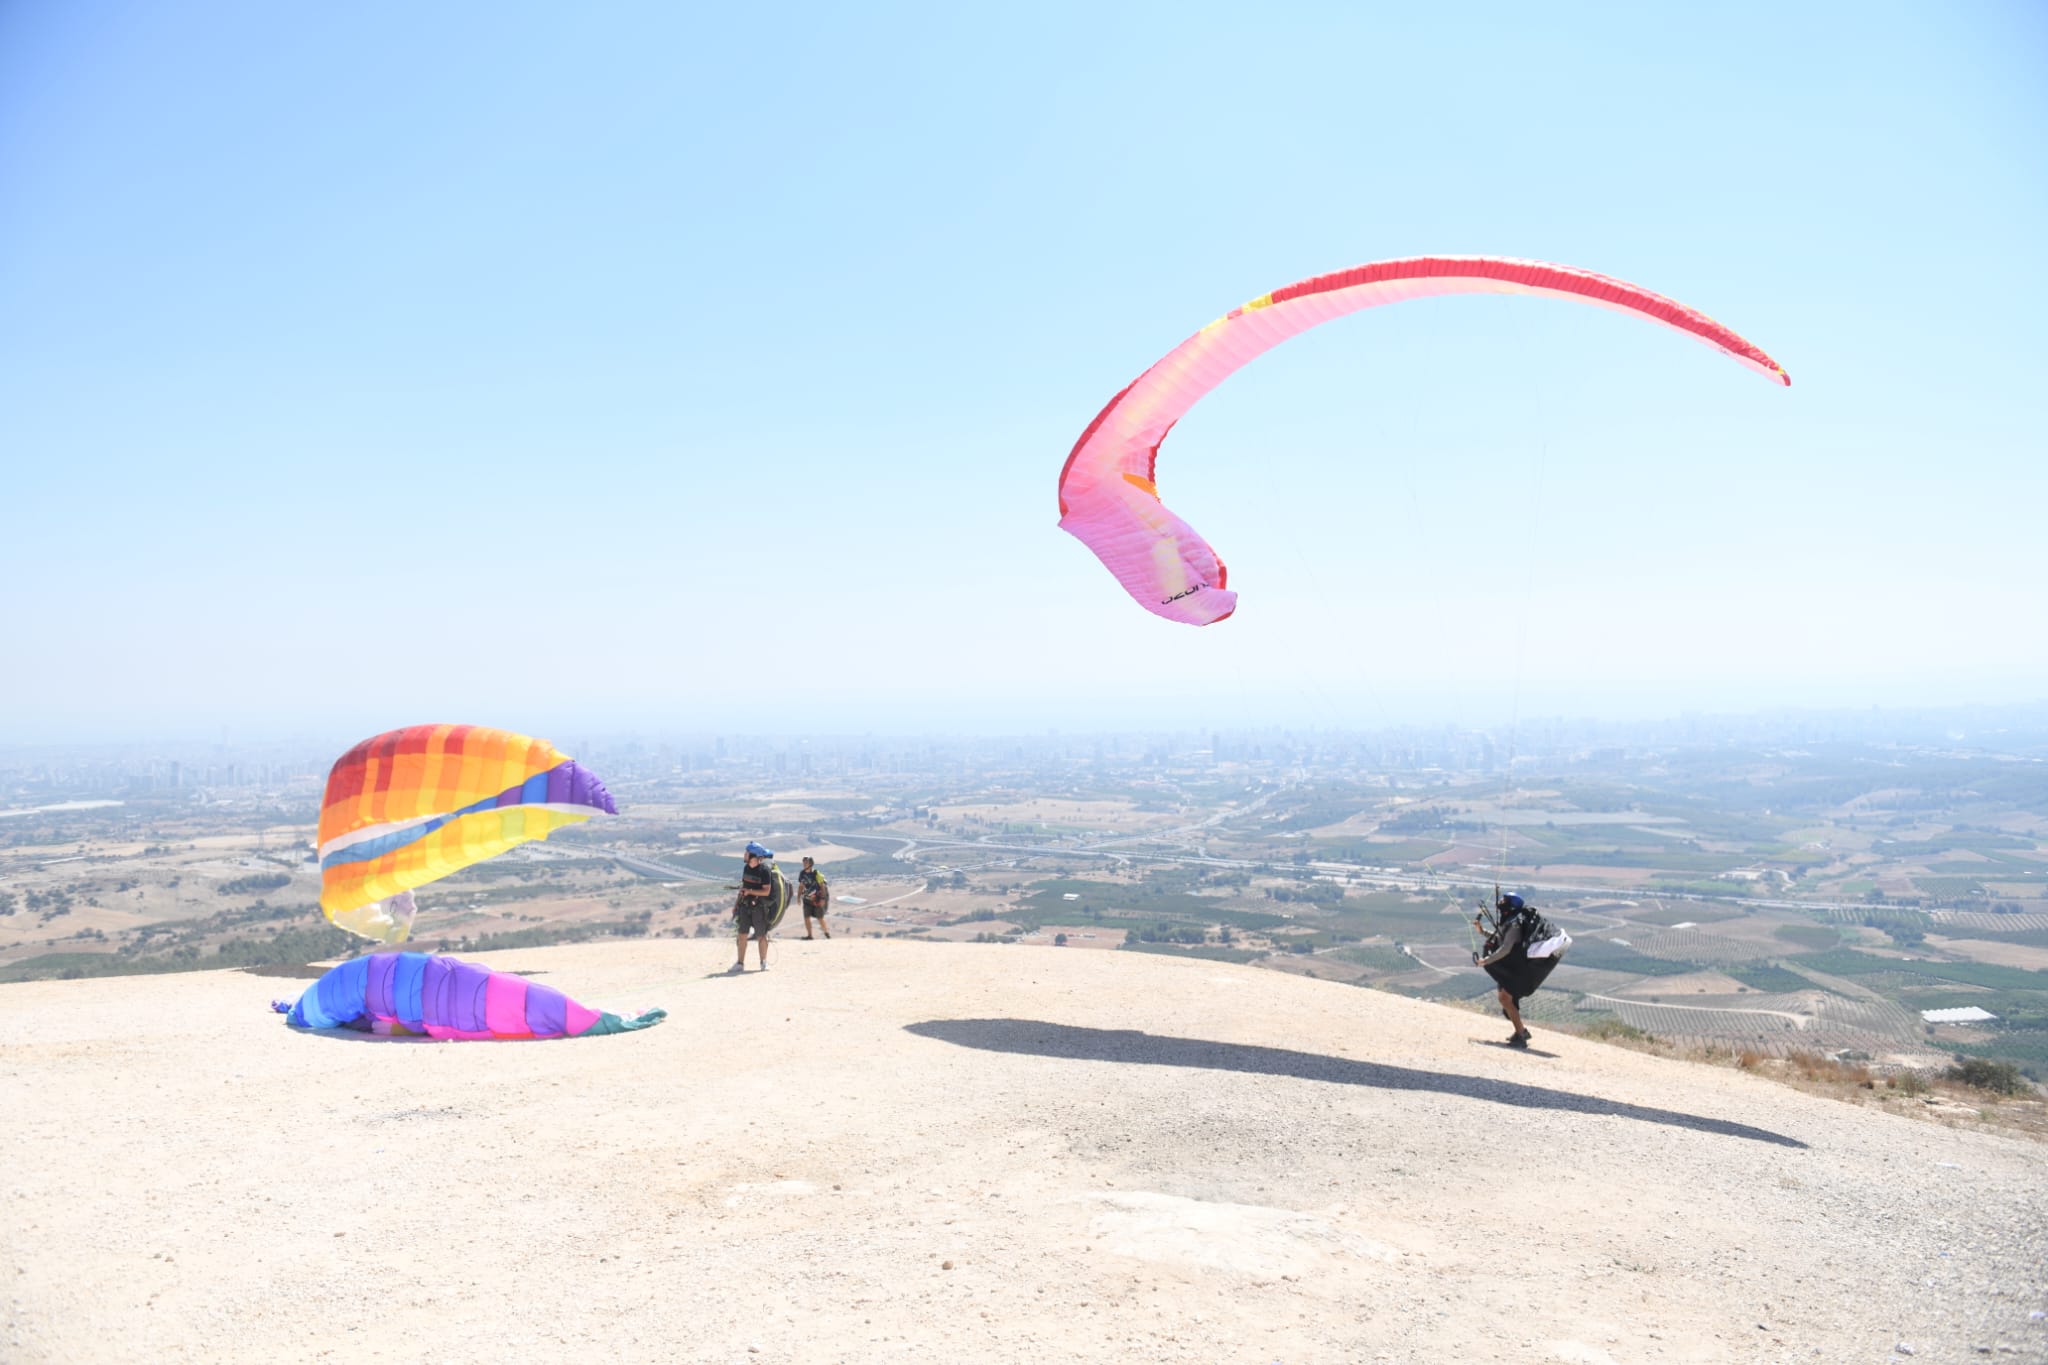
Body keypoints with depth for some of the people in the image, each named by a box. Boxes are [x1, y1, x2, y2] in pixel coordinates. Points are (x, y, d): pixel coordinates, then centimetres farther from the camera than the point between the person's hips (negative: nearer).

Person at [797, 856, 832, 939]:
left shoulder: (816, 874, -14)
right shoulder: (802, 874, 3)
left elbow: (822, 886, -13)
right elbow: (801, 886, 14)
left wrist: (822, 899, -17)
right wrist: (798, 897, 7)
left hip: (817, 899, -5)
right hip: (807, 899, 5)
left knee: (820, 918, -1)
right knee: (806, 917, -2)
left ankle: (826, 932, 20)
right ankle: (809, 935, 7)